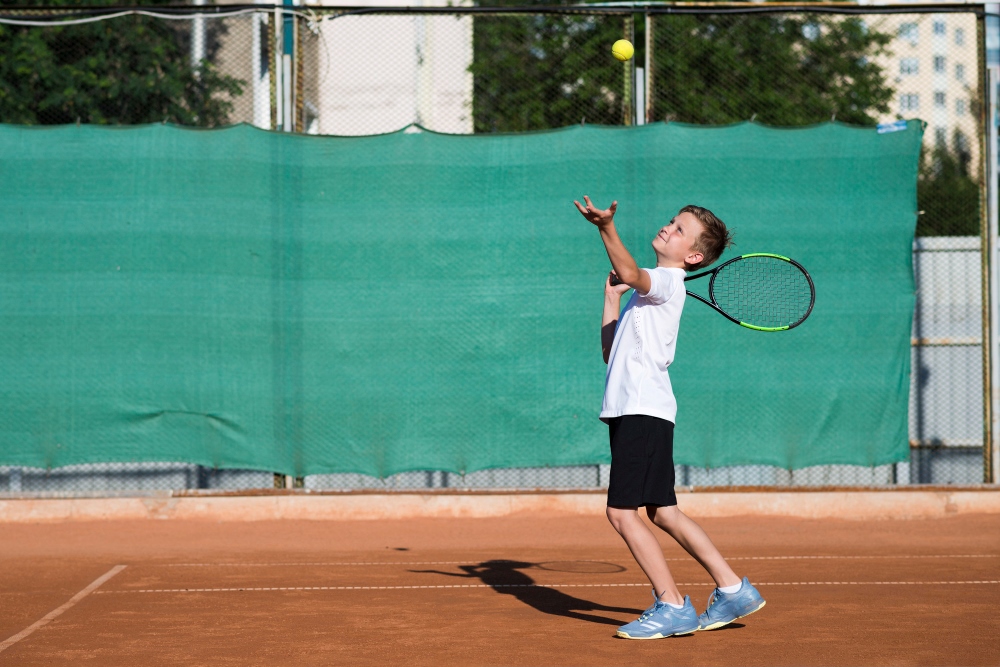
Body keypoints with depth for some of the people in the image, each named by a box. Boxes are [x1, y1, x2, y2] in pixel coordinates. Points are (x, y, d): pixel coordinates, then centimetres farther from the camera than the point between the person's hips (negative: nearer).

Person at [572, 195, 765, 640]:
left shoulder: (668, 282, -6)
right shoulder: (648, 290, 22)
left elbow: (630, 274, -30)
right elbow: (612, 352, 22)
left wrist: (607, 229, -43)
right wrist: (612, 296, 20)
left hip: (644, 410, -10)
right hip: (630, 408, 10)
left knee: (622, 512, -11)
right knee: (662, 513, 13)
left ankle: (672, 607, -6)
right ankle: (733, 590, 19)